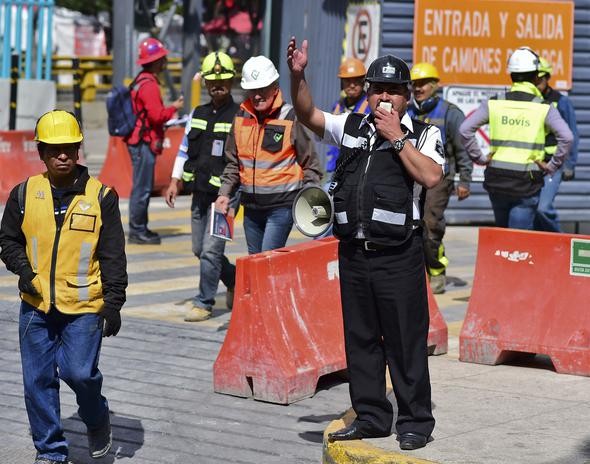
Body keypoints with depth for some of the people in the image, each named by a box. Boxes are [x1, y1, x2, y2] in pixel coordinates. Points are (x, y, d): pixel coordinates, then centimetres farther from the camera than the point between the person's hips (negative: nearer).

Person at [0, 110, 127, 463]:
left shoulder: (101, 197, -2)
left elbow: (114, 256, 0)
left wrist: (113, 302, -5)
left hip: (84, 305, -2)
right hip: (36, 305, 3)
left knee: (79, 372, -12)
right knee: (38, 380, 4)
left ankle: (97, 419, 21)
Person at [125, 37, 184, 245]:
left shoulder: (141, 81, 16)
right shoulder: (149, 85, -17)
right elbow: (157, 115, -22)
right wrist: (174, 108, -8)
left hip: (137, 141, 11)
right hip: (144, 143, -11)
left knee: (142, 187, 16)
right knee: (142, 188, -6)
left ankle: (140, 229, 23)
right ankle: (137, 231, -3)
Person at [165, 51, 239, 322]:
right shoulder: (198, 114, 12)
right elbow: (185, 149, 17)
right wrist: (174, 181, 9)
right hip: (199, 192, 6)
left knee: (211, 250, -9)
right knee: (200, 249, 13)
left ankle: (204, 303, 0)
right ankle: (235, 281, 34)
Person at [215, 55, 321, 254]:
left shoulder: (291, 118, -7)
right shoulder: (241, 117, 8)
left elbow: (310, 164, -3)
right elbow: (233, 162, 17)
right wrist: (225, 193, 6)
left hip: (282, 204, -6)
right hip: (251, 205, 6)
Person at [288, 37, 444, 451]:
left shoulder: (424, 134, 2)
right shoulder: (352, 127, 13)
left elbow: (431, 177, -14)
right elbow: (308, 115, 5)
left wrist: (397, 137, -11)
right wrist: (298, 75, -11)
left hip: (399, 256, -5)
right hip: (353, 251, 5)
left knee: (406, 342, -2)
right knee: (360, 339, 11)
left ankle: (415, 423, 7)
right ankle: (371, 417, 21)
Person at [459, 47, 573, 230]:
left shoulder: (494, 104, 3)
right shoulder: (544, 108, -4)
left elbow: (465, 129, -4)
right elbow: (566, 137, -16)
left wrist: (480, 158, 3)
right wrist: (552, 166, -5)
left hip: (497, 179, 3)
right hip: (527, 182, -3)